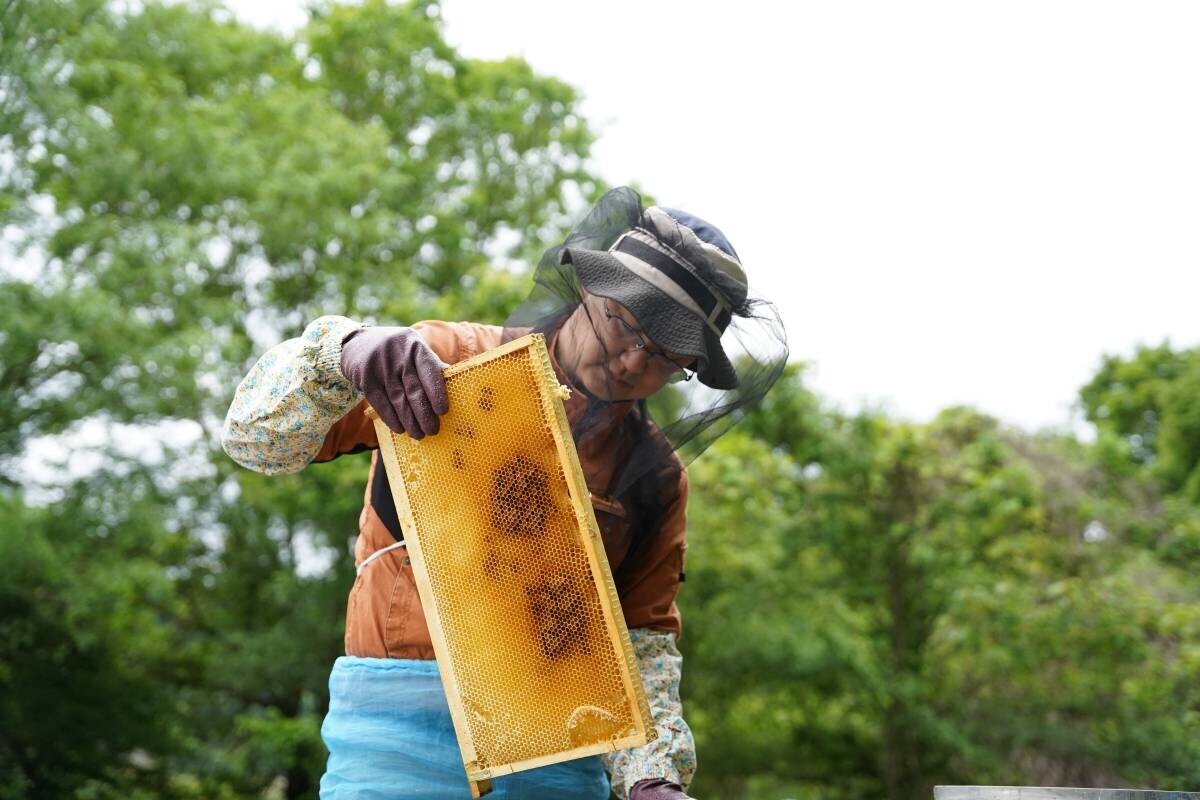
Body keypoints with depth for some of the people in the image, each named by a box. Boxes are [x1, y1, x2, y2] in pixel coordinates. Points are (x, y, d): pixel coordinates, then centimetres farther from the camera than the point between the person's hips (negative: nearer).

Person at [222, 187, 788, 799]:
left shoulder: (657, 477, 8)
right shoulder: (452, 360, -2)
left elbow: (642, 640, 8)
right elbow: (254, 437, -6)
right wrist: (345, 352, -26)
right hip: (403, 729, -3)